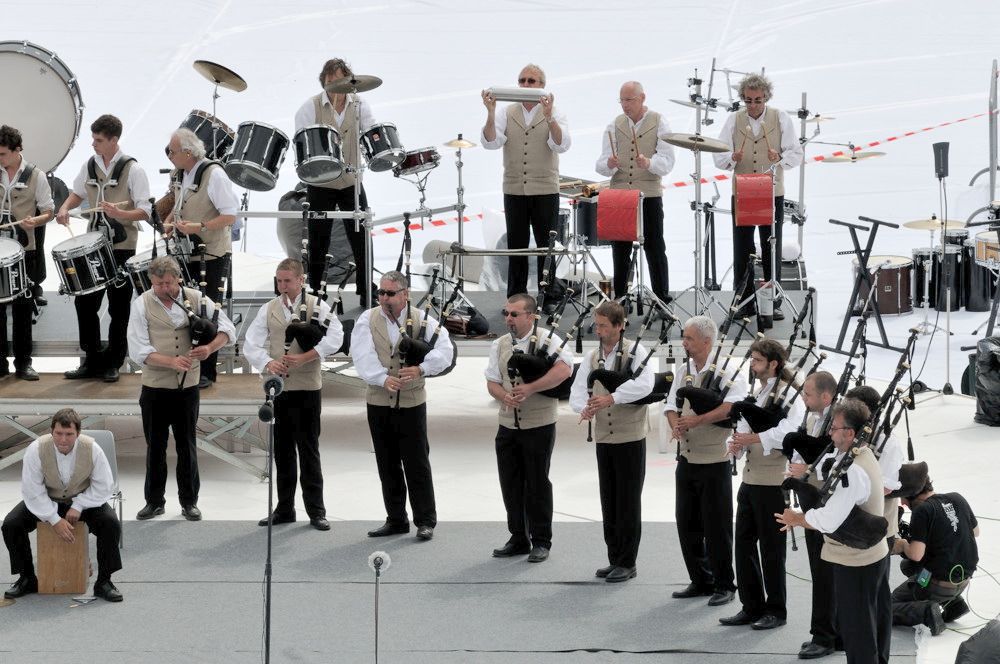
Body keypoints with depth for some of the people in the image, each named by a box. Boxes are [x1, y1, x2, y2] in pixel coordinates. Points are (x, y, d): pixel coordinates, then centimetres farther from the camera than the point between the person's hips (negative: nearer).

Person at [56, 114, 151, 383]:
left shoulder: (132, 169, -11)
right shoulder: (90, 165, 5)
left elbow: (144, 211, -12)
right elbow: (78, 192, 22)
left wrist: (119, 213, -30)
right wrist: (65, 207, 1)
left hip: (121, 247, -5)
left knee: (118, 308, 3)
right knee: (85, 302, 3)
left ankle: (113, 363, 13)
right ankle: (92, 361, 13)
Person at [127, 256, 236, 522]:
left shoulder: (195, 298, 0)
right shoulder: (141, 305, -4)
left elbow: (227, 329, 2)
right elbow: (138, 350, -11)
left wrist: (210, 347, -18)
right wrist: (172, 362, -24)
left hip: (188, 387, 1)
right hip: (154, 388, -1)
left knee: (187, 445, 8)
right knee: (155, 446, 8)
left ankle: (189, 502, 17)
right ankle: (154, 501, 19)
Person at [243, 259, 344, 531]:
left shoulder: (317, 307, -2)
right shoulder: (268, 310, 8)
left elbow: (334, 338, -16)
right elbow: (251, 344, 3)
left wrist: (303, 357, -25)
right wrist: (268, 363, -17)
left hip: (307, 388, -4)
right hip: (277, 387, 4)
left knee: (308, 450, -1)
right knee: (282, 450, 10)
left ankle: (316, 511, 6)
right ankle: (284, 509, 18)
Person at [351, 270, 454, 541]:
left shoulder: (422, 320, -1)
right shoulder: (367, 320, 2)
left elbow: (445, 351, -14)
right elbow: (363, 356, -12)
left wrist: (420, 368, -30)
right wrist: (384, 378, -28)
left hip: (411, 403, -2)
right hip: (378, 403, 2)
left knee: (417, 464, -2)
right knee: (388, 465, 10)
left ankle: (425, 521, 7)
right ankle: (396, 520, 19)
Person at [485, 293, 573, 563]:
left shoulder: (547, 339, -8)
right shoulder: (500, 345, 9)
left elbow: (564, 369, -22)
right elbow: (492, 382, 9)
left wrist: (529, 389, -25)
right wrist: (505, 396, -14)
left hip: (539, 426, -5)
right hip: (508, 425, 5)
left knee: (537, 484, 1)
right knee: (510, 484, 9)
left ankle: (541, 541, 11)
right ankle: (518, 539, 20)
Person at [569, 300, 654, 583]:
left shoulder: (635, 352, -8)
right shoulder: (592, 357, 8)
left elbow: (645, 384, -25)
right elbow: (578, 390, 2)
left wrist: (611, 398, -35)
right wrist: (584, 408, -20)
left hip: (630, 437, -6)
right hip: (603, 437, 6)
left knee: (628, 501, -1)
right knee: (608, 501, 11)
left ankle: (627, 562, 6)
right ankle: (615, 558, 20)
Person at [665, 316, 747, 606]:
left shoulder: (727, 373, -11)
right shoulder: (683, 372, 10)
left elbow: (732, 407, -26)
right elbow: (672, 406, 8)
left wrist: (696, 420, -30)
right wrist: (676, 425, -14)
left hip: (714, 462, -7)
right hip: (686, 460, 7)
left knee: (716, 527, -1)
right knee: (687, 524, 11)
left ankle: (724, 585, 10)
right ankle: (700, 581, 23)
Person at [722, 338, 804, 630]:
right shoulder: (756, 394, 14)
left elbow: (789, 431, -27)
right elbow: (743, 430, 15)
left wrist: (751, 438, -31)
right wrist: (735, 442, -8)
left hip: (771, 481, -8)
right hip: (749, 478, 8)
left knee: (771, 546, 0)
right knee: (744, 542, 9)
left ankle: (776, 610, 10)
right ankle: (751, 607, 18)